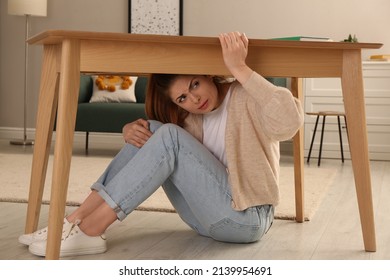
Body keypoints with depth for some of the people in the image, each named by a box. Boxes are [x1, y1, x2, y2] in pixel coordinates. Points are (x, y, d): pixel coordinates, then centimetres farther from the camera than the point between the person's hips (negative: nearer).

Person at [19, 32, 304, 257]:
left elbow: (289, 121, -30)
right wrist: (131, 129, -10)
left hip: (246, 217, -7)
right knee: (151, 131, -8)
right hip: (210, 215, 7)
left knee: (168, 137, -24)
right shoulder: (192, 118, 10)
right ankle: (78, 218, -16)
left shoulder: (246, 97, -10)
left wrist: (240, 68, -33)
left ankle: (89, 230, -26)